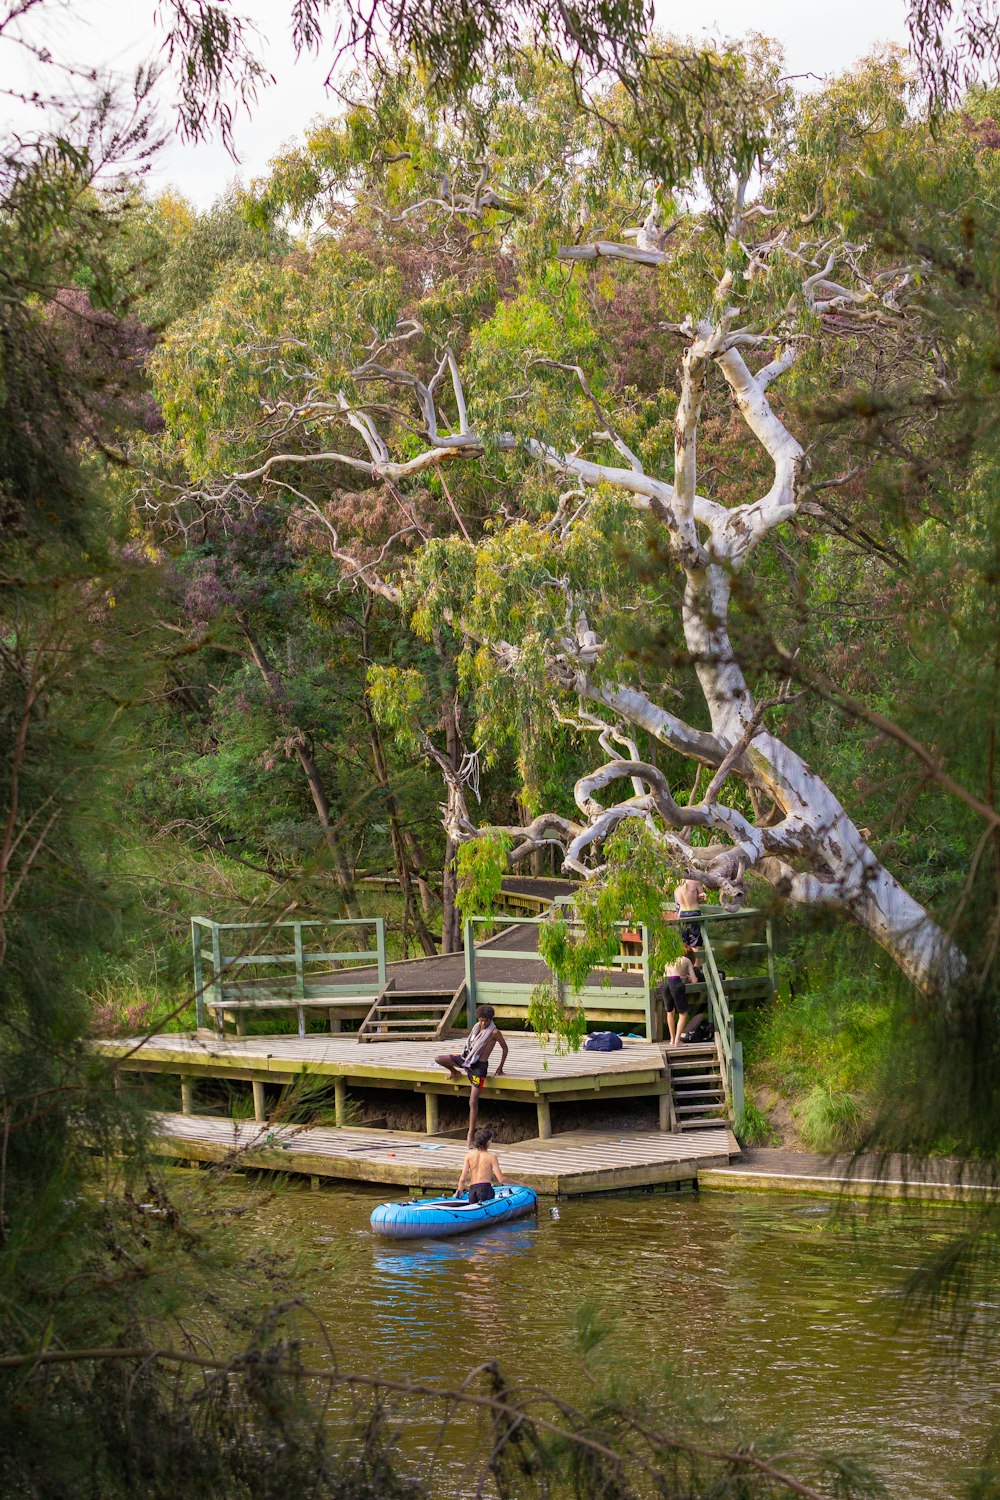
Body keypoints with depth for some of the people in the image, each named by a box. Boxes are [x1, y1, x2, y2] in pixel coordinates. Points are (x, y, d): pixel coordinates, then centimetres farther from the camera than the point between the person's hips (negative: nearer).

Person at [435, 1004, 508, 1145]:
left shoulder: (494, 1032, -13)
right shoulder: (477, 1027, 6)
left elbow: (504, 1048, -2)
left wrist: (500, 1068, 3)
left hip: (479, 1066, -6)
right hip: (466, 1058, 6)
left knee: (473, 1102, -10)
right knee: (439, 1059, -8)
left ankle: (470, 1136, -6)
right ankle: (455, 1072, 26)